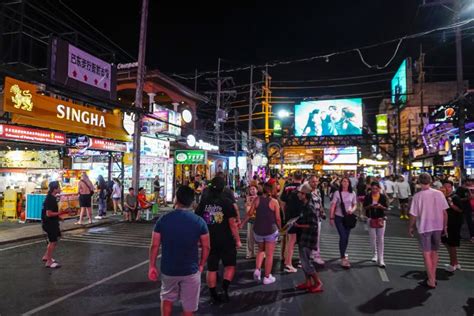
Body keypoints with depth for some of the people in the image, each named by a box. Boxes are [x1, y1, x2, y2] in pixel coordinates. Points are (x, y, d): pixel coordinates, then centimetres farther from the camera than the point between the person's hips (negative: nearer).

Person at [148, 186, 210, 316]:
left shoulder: (163, 220, -9)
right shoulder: (199, 221, -11)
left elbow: (154, 246, -6)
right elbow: (206, 247, -5)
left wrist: (152, 266, 6)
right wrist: (201, 265, 9)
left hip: (168, 269, 1)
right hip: (190, 270, -1)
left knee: (167, 298, 27)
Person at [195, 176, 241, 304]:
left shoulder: (203, 202, -1)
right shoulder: (227, 202, -12)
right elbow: (233, 223, -13)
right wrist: (238, 240, -4)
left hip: (209, 241, 3)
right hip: (226, 241, -3)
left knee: (211, 268, 13)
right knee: (230, 265, 14)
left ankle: (213, 296, 20)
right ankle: (225, 289, -3)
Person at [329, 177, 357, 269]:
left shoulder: (352, 194, 3)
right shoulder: (337, 193, -5)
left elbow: (355, 205, 11)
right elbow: (333, 205, -5)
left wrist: (352, 210, -13)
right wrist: (331, 218, -8)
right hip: (339, 217, -3)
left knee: (346, 237, 11)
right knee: (343, 237, -11)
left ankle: (343, 254, 32)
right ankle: (343, 258, -6)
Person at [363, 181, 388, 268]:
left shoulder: (383, 197, -4)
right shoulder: (368, 197, -2)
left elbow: (386, 208, -2)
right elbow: (364, 207, 0)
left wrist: (381, 206, -21)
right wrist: (370, 206, -19)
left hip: (381, 219, -1)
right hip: (371, 219, 1)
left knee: (380, 239, 0)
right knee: (373, 238, 9)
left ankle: (381, 259, 5)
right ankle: (375, 254, 33)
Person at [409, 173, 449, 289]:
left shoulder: (418, 196, -15)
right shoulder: (439, 193, -6)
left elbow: (413, 215, -11)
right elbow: (444, 212, -2)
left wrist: (411, 227, 4)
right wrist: (445, 226, 13)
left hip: (424, 227, -4)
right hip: (437, 226, 4)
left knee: (427, 253, 6)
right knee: (434, 252, 18)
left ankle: (431, 281, 11)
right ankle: (433, 277, 27)